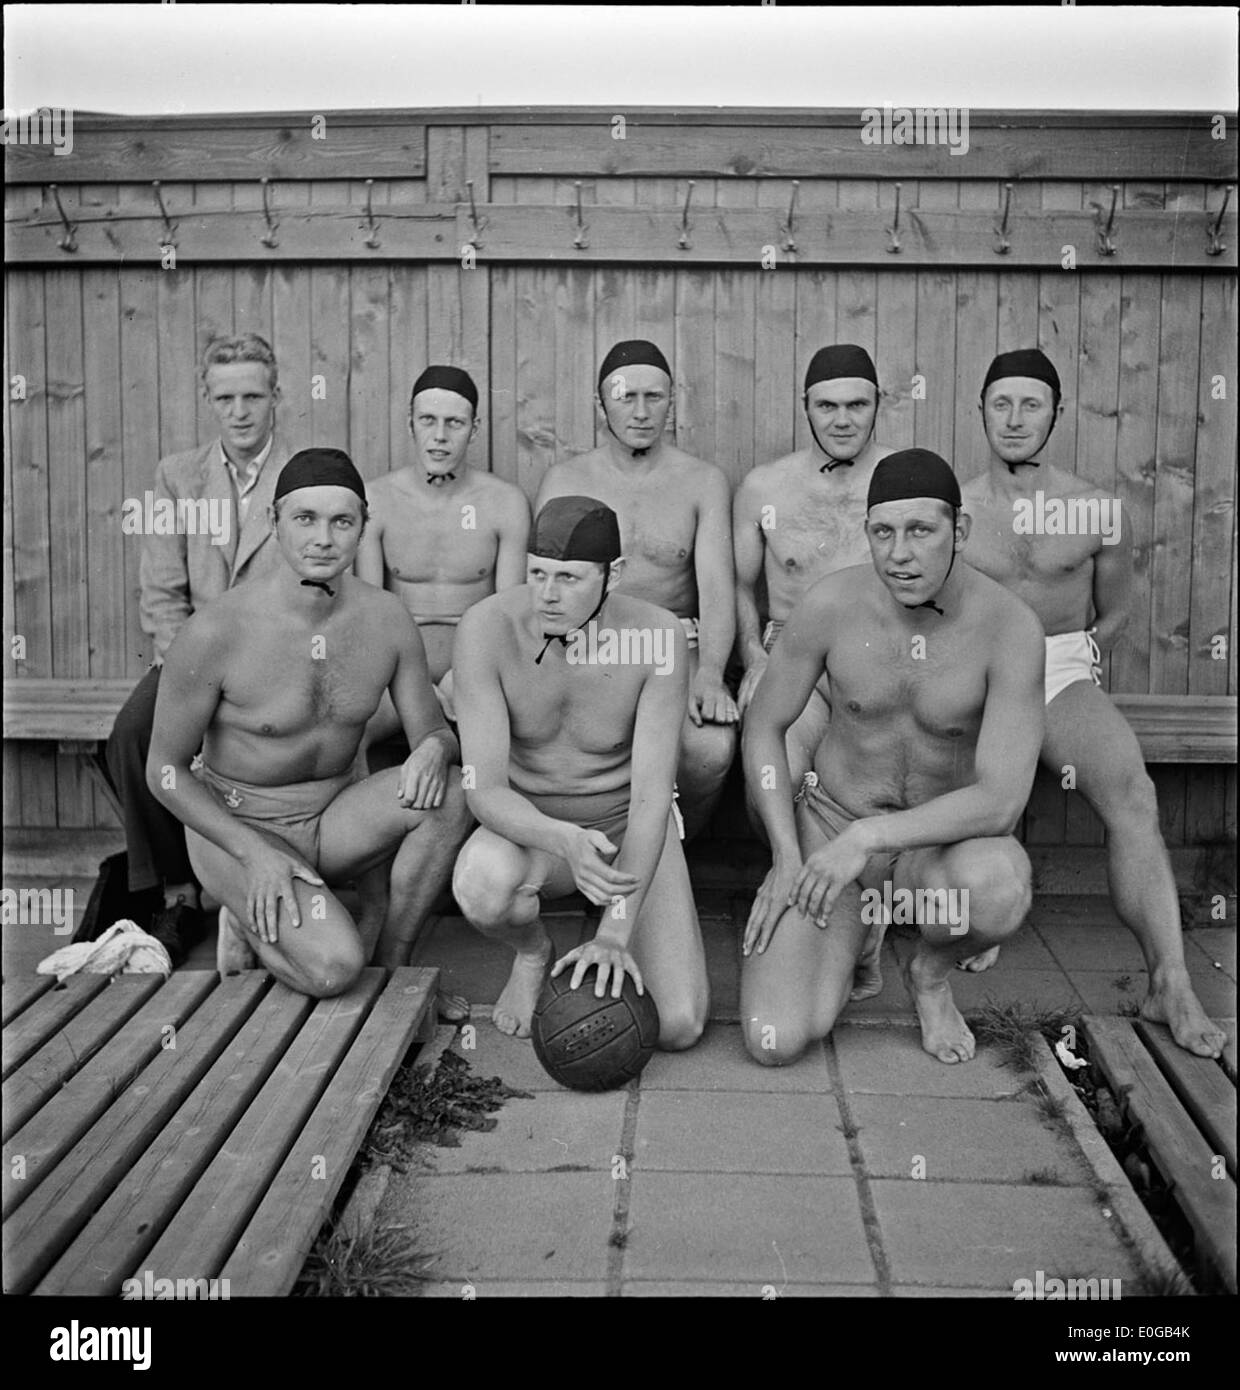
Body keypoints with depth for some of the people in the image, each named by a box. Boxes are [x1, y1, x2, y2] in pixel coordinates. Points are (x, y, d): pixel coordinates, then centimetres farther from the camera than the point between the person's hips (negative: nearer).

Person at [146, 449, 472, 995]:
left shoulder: (387, 617, -8)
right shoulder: (215, 632, -20)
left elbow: (436, 731, 1)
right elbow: (165, 770, -10)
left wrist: (434, 749, -26)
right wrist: (255, 853, -21)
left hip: (332, 821, 5)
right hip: (235, 826, -4)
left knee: (449, 794, -25)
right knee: (333, 968, -28)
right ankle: (249, 924, 6)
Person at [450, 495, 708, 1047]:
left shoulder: (658, 636, -24)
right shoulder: (488, 627, -24)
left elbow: (652, 794, -25)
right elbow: (485, 791, -26)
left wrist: (616, 932, -34)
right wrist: (566, 842, -48)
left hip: (628, 826, 0)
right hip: (530, 828, 0)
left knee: (677, 1028, -16)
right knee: (483, 884, -39)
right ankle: (531, 952, 0)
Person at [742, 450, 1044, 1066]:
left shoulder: (1010, 627, -21)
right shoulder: (831, 604, -16)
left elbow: (1001, 801, -26)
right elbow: (762, 727, -2)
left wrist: (868, 838, -31)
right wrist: (787, 856, -10)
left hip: (939, 841, -1)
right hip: (826, 823, 1)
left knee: (998, 889, -40)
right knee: (775, 1043, -18)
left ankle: (931, 973, -1)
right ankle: (851, 931, 17)